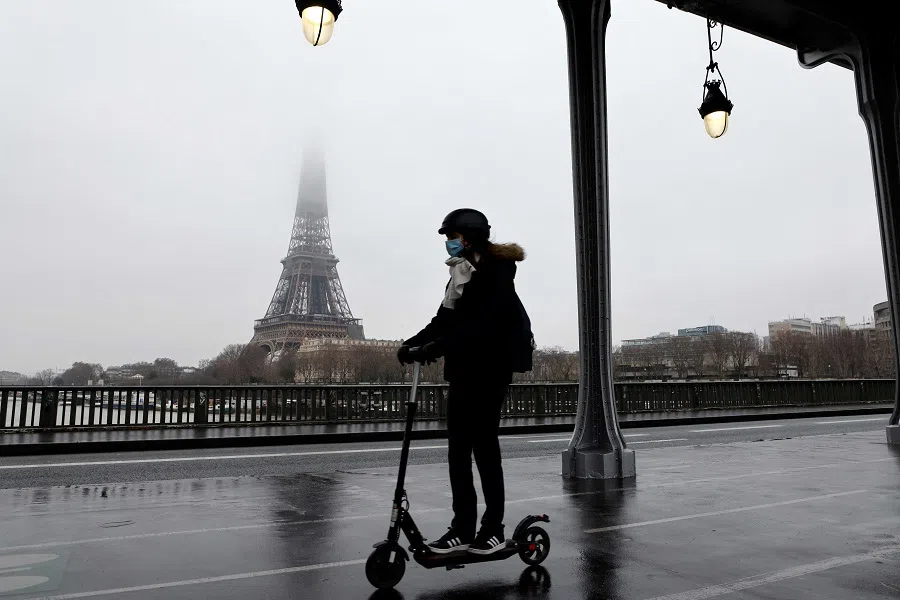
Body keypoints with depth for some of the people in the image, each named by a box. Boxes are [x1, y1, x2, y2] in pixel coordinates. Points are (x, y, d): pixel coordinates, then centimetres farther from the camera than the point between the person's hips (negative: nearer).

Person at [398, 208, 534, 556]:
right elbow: (445, 321, 10)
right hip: (464, 370, 8)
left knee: (484, 446, -2)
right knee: (458, 448, 5)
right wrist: (413, 344, -4)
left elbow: (480, 325, -23)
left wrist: (435, 348, -29)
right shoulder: (463, 275, 15)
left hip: (490, 370, -8)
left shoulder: (496, 273, -11)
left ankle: (493, 529, 12)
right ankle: (462, 529, 12)